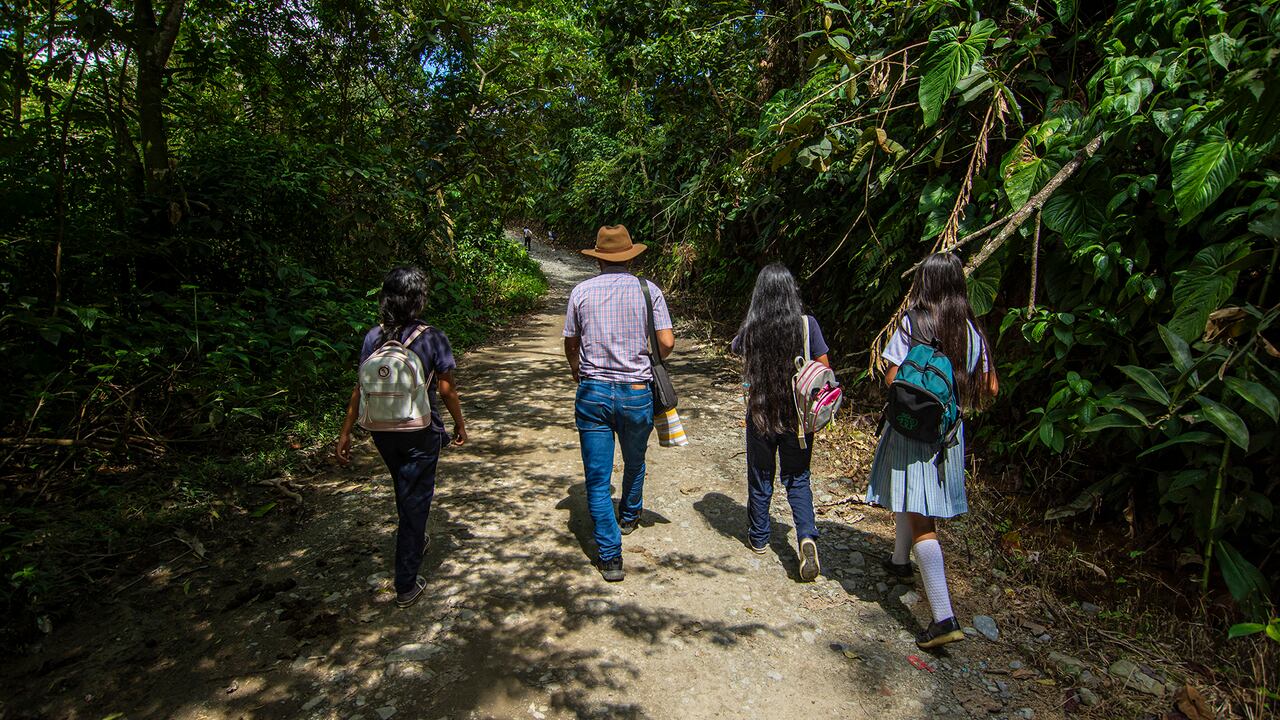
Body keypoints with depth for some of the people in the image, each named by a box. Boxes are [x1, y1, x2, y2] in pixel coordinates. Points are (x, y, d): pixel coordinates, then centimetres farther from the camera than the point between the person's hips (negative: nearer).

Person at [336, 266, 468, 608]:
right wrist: (460, 424, 5)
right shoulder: (431, 337, -14)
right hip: (420, 432, -4)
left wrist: (346, 432, 7)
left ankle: (415, 540, 51)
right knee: (416, 499, 7)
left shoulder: (374, 336, -3)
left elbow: (361, 388, -1)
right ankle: (406, 585, 11)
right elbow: (446, 388, -9)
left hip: (383, 431, 4)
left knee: (404, 490, 26)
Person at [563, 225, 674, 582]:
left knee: (598, 478, 6)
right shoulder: (648, 290, -2)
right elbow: (667, 342, -7)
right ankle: (628, 517, 50)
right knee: (635, 462, 26)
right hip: (636, 393, 1)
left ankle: (610, 555, 8)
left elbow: (570, 343, 8)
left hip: (592, 392, -1)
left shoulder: (581, 291, 0)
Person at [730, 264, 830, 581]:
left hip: (760, 413, 0)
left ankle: (758, 537, 31)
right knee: (797, 480, 13)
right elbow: (824, 368, -6)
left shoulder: (751, 328, -10)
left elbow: (735, 348, 12)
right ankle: (807, 537, -5)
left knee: (760, 478, 17)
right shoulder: (807, 324, -11)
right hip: (799, 415, 0)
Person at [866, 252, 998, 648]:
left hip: (912, 427, -6)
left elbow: (893, 379, -15)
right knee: (912, 500, 27)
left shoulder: (912, 323, -12)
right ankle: (900, 560, 49)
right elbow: (989, 387, 4)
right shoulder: (970, 329, 2)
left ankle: (944, 617, -10)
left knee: (919, 518, -5)